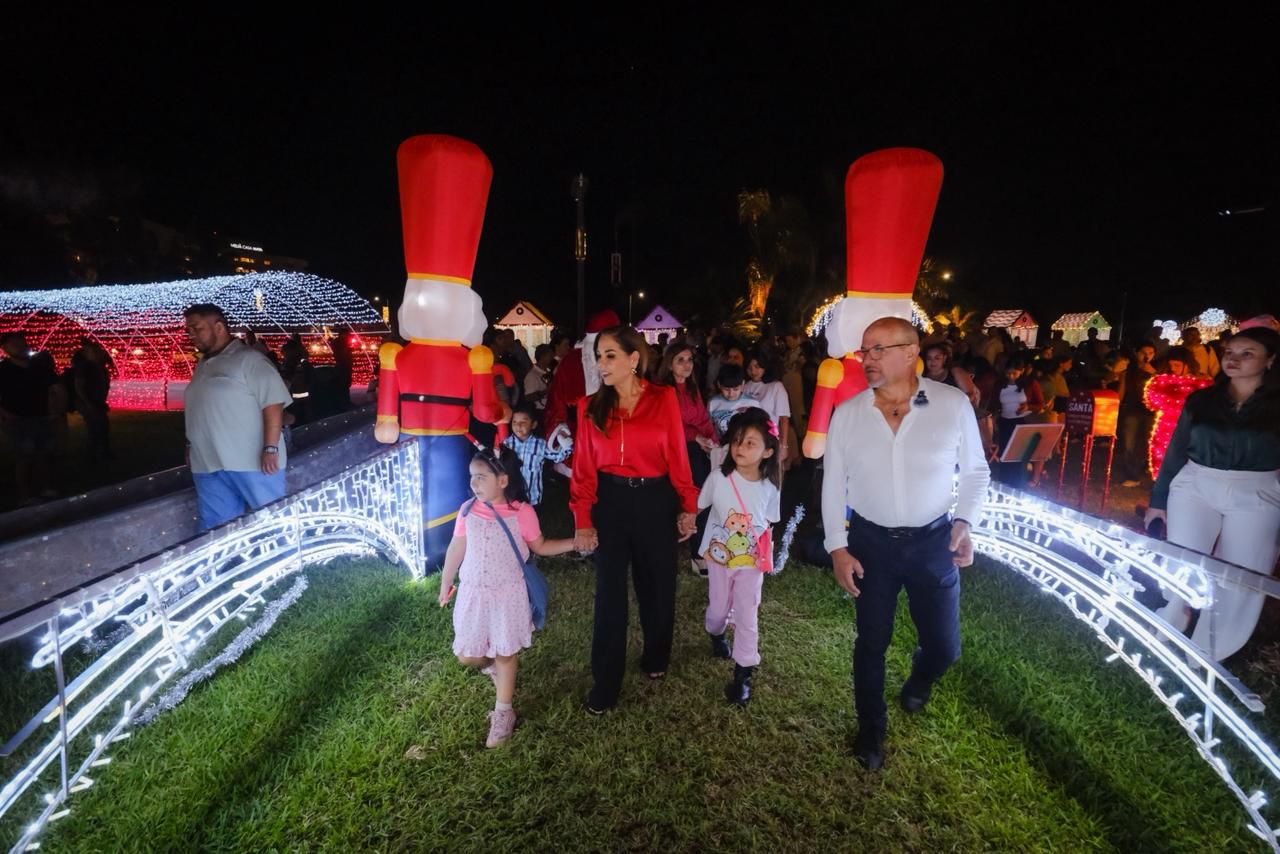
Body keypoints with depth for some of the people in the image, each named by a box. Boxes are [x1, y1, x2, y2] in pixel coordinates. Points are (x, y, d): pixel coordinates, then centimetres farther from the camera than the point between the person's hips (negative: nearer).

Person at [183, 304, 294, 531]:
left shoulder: (249, 359, -7)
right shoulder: (202, 365, 18)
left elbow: (273, 403, -14)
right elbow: (198, 412, 25)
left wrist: (270, 447, -20)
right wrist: (191, 446, 22)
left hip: (252, 461, -8)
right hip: (208, 465, 8)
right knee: (215, 529, 11)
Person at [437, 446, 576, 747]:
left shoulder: (522, 512, -14)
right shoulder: (468, 510, -6)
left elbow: (540, 547, -1)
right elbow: (456, 549, 7)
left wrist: (575, 542, -12)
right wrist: (445, 584, 16)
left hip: (507, 593, -3)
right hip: (473, 591, 3)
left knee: (505, 653, 8)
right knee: (466, 656, 9)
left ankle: (503, 713, 28)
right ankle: (492, 665, 44)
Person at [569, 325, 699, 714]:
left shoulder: (664, 399, -6)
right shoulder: (591, 406, -2)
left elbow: (677, 457, -4)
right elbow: (584, 467, -2)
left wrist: (687, 507, -3)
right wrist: (583, 520, -6)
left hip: (656, 500, 0)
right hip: (610, 502, 1)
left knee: (657, 585, 16)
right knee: (609, 593, 7)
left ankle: (656, 657, 42)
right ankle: (605, 683, 22)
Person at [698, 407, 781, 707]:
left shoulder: (770, 486, -12)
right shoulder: (718, 477, -17)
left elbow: (768, 522, 2)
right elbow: (699, 506, -2)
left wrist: (766, 553, 1)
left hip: (752, 561, 0)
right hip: (718, 556, 0)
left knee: (747, 615, 4)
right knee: (719, 607, 20)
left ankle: (743, 673, 19)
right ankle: (716, 635, 53)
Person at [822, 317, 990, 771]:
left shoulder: (953, 403, -9)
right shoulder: (847, 413, -7)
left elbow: (975, 471, 2)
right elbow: (833, 484, -1)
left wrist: (964, 522, -13)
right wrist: (837, 547, -5)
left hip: (934, 541, 0)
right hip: (870, 542, 0)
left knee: (943, 647, 10)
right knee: (871, 642, 11)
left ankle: (919, 678, 49)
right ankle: (871, 727, 36)